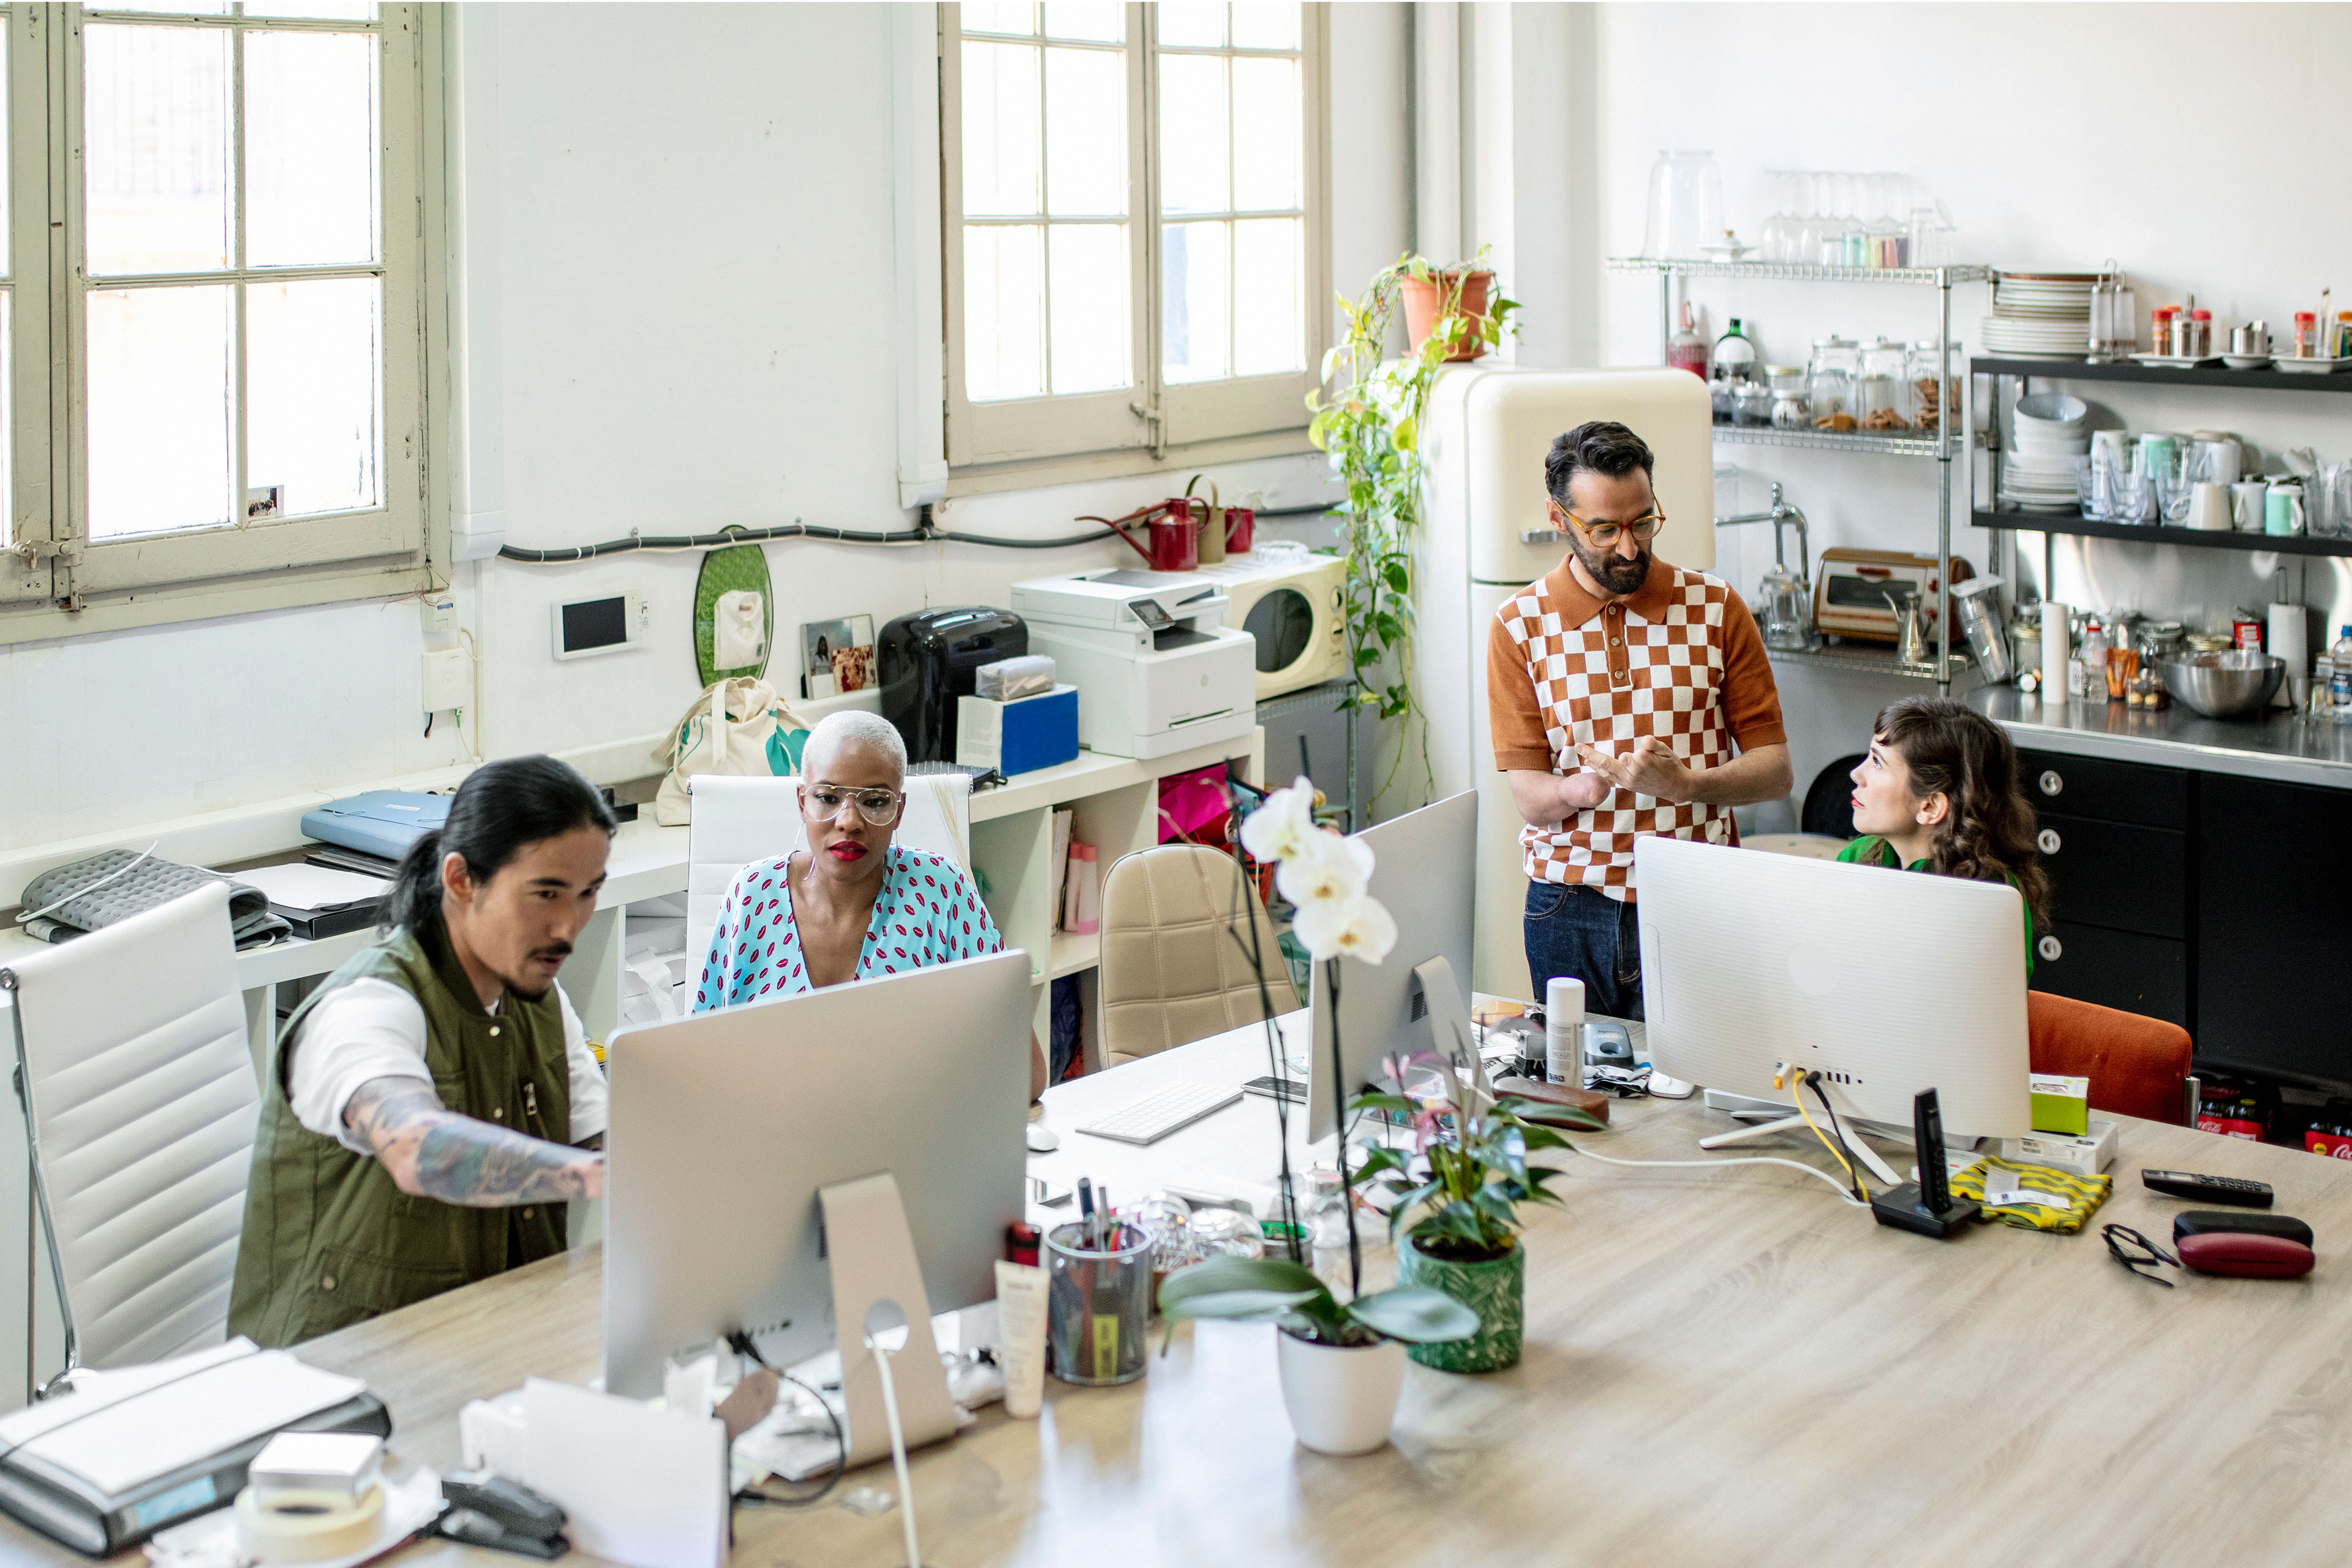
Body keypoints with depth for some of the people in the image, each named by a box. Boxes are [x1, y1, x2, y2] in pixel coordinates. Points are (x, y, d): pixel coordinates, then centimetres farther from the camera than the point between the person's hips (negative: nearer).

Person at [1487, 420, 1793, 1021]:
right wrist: (1585, 788, -24)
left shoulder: (1716, 607, 2)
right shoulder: (1518, 626, 1)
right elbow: (1529, 798, -2)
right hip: (1570, 907, 0)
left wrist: (1684, 782, -17)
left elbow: (1775, 770, 1)